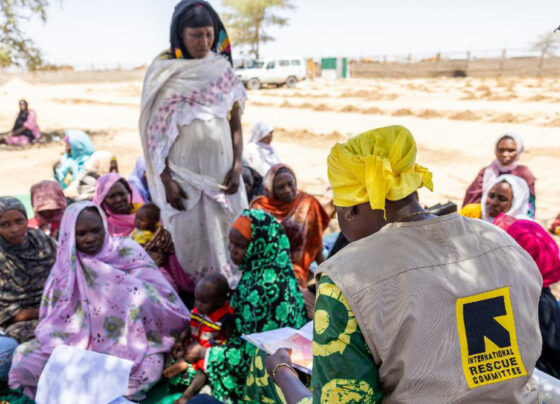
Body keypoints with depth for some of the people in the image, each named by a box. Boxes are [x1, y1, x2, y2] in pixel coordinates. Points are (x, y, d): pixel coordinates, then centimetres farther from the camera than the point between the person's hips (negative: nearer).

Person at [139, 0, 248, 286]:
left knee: (226, 236, 8)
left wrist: (237, 166, -4)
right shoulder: (163, 72, -3)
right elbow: (156, 132, -4)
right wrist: (166, 180, -9)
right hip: (183, 170, -2)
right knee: (188, 239, 5)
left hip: (221, 169, 2)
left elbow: (236, 122, 6)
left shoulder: (223, 68, 5)